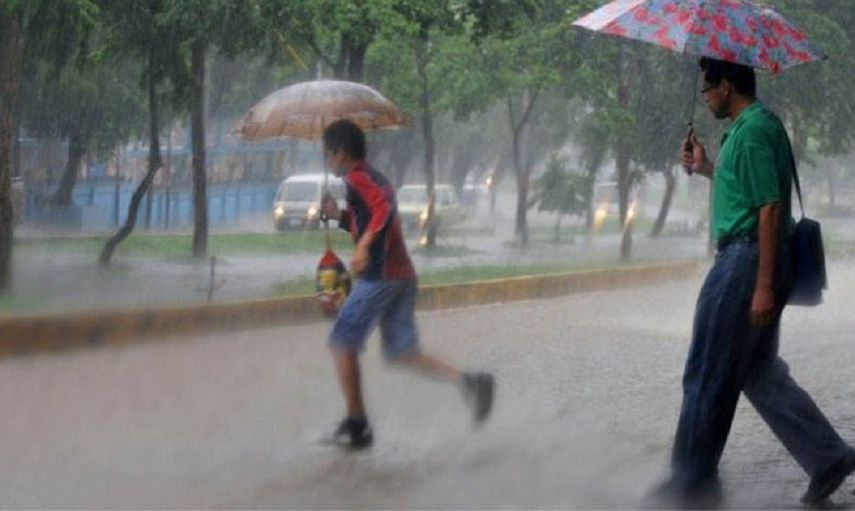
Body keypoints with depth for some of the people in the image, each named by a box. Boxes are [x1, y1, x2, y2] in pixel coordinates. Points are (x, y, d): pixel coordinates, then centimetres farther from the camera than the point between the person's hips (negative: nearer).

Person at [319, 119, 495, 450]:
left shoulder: (357, 179, -7)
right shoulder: (378, 180, 23)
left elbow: (382, 207, -24)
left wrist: (364, 246, -33)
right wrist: (339, 217, 24)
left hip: (379, 276, -9)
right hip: (404, 276, 9)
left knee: (343, 344, 3)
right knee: (401, 353, 8)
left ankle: (356, 425, 4)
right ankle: (468, 382, -11)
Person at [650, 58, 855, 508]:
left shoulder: (752, 131, -17)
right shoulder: (755, 125, 15)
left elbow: (770, 208, -22)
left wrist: (764, 285, -24)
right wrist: (706, 167, 16)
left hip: (746, 260, -10)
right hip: (747, 259, 10)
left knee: (708, 376, -1)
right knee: (759, 372, 15)